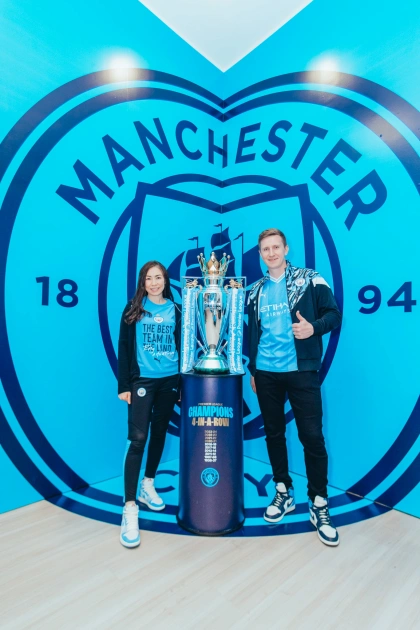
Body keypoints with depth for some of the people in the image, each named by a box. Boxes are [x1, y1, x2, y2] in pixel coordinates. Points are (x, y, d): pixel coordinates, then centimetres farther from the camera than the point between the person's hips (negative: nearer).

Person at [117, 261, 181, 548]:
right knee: (138, 439, -7)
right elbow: (124, 348, -1)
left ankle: (148, 486, 35)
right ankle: (130, 508, 1)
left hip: (169, 381, 3)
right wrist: (124, 385, -5)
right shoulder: (133, 310, 1)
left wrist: (183, 382, 4)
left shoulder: (176, 310, 5)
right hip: (142, 381, -2)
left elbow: (182, 346, 7)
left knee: (159, 433, 14)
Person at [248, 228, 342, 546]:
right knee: (274, 434, 13)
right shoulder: (256, 291, 11)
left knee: (312, 436, 1)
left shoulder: (310, 279, 0)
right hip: (266, 373, 4)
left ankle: (319, 504, 20)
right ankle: (283, 493, 32)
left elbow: (334, 314, -2)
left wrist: (314, 327, -22)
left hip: (301, 371, -3)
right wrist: (252, 369, 15)